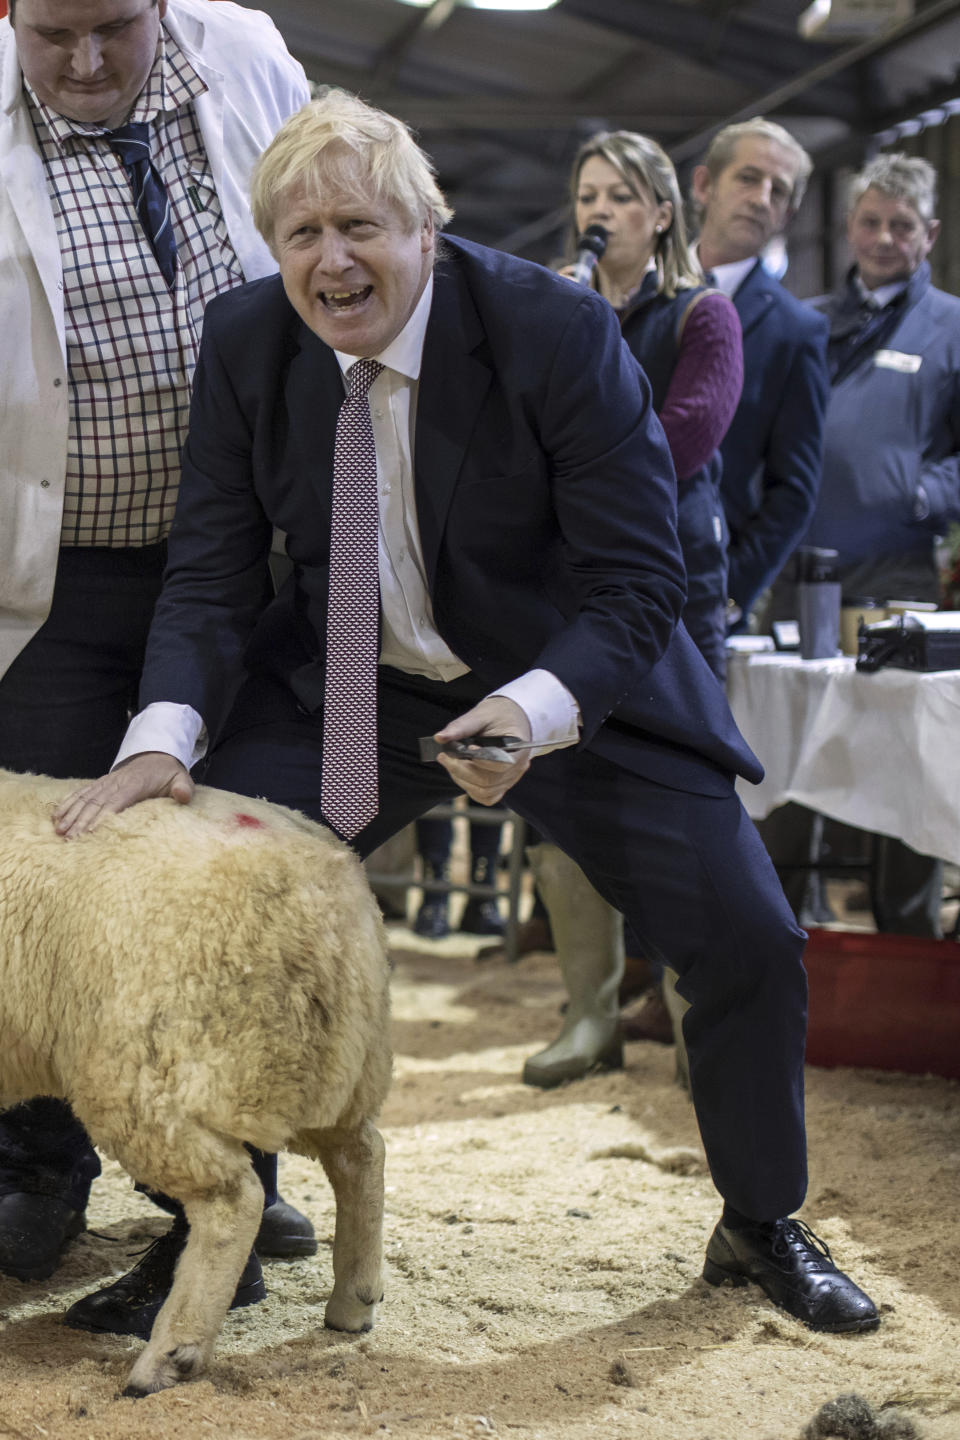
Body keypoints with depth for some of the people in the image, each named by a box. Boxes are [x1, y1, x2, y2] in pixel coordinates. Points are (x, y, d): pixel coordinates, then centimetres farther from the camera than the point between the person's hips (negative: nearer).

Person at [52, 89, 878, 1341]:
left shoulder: (558, 331, -22)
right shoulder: (246, 341, -11)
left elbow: (635, 579, -21)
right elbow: (211, 570, -7)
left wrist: (535, 712, -40)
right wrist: (164, 735, -26)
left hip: (572, 682, -2)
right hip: (349, 686, 3)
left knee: (745, 942, -8)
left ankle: (763, 1229, 19)